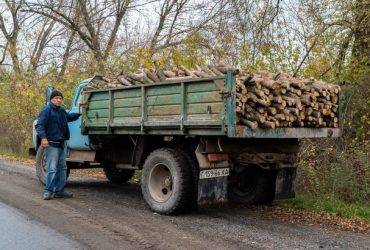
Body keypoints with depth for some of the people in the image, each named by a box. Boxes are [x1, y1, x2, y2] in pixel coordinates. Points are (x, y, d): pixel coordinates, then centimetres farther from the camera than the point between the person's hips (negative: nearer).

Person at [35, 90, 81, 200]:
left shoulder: (61, 111, 18)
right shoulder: (46, 110, -10)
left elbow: (70, 116, 39)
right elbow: (39, 125, -20)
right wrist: (43, 137, -32)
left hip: (60, 144, 10)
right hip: (51, 144, -10)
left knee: (62, 168, 12)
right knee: (52, 168, -12)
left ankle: (59, 191, 19)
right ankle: (48, 191, -5)